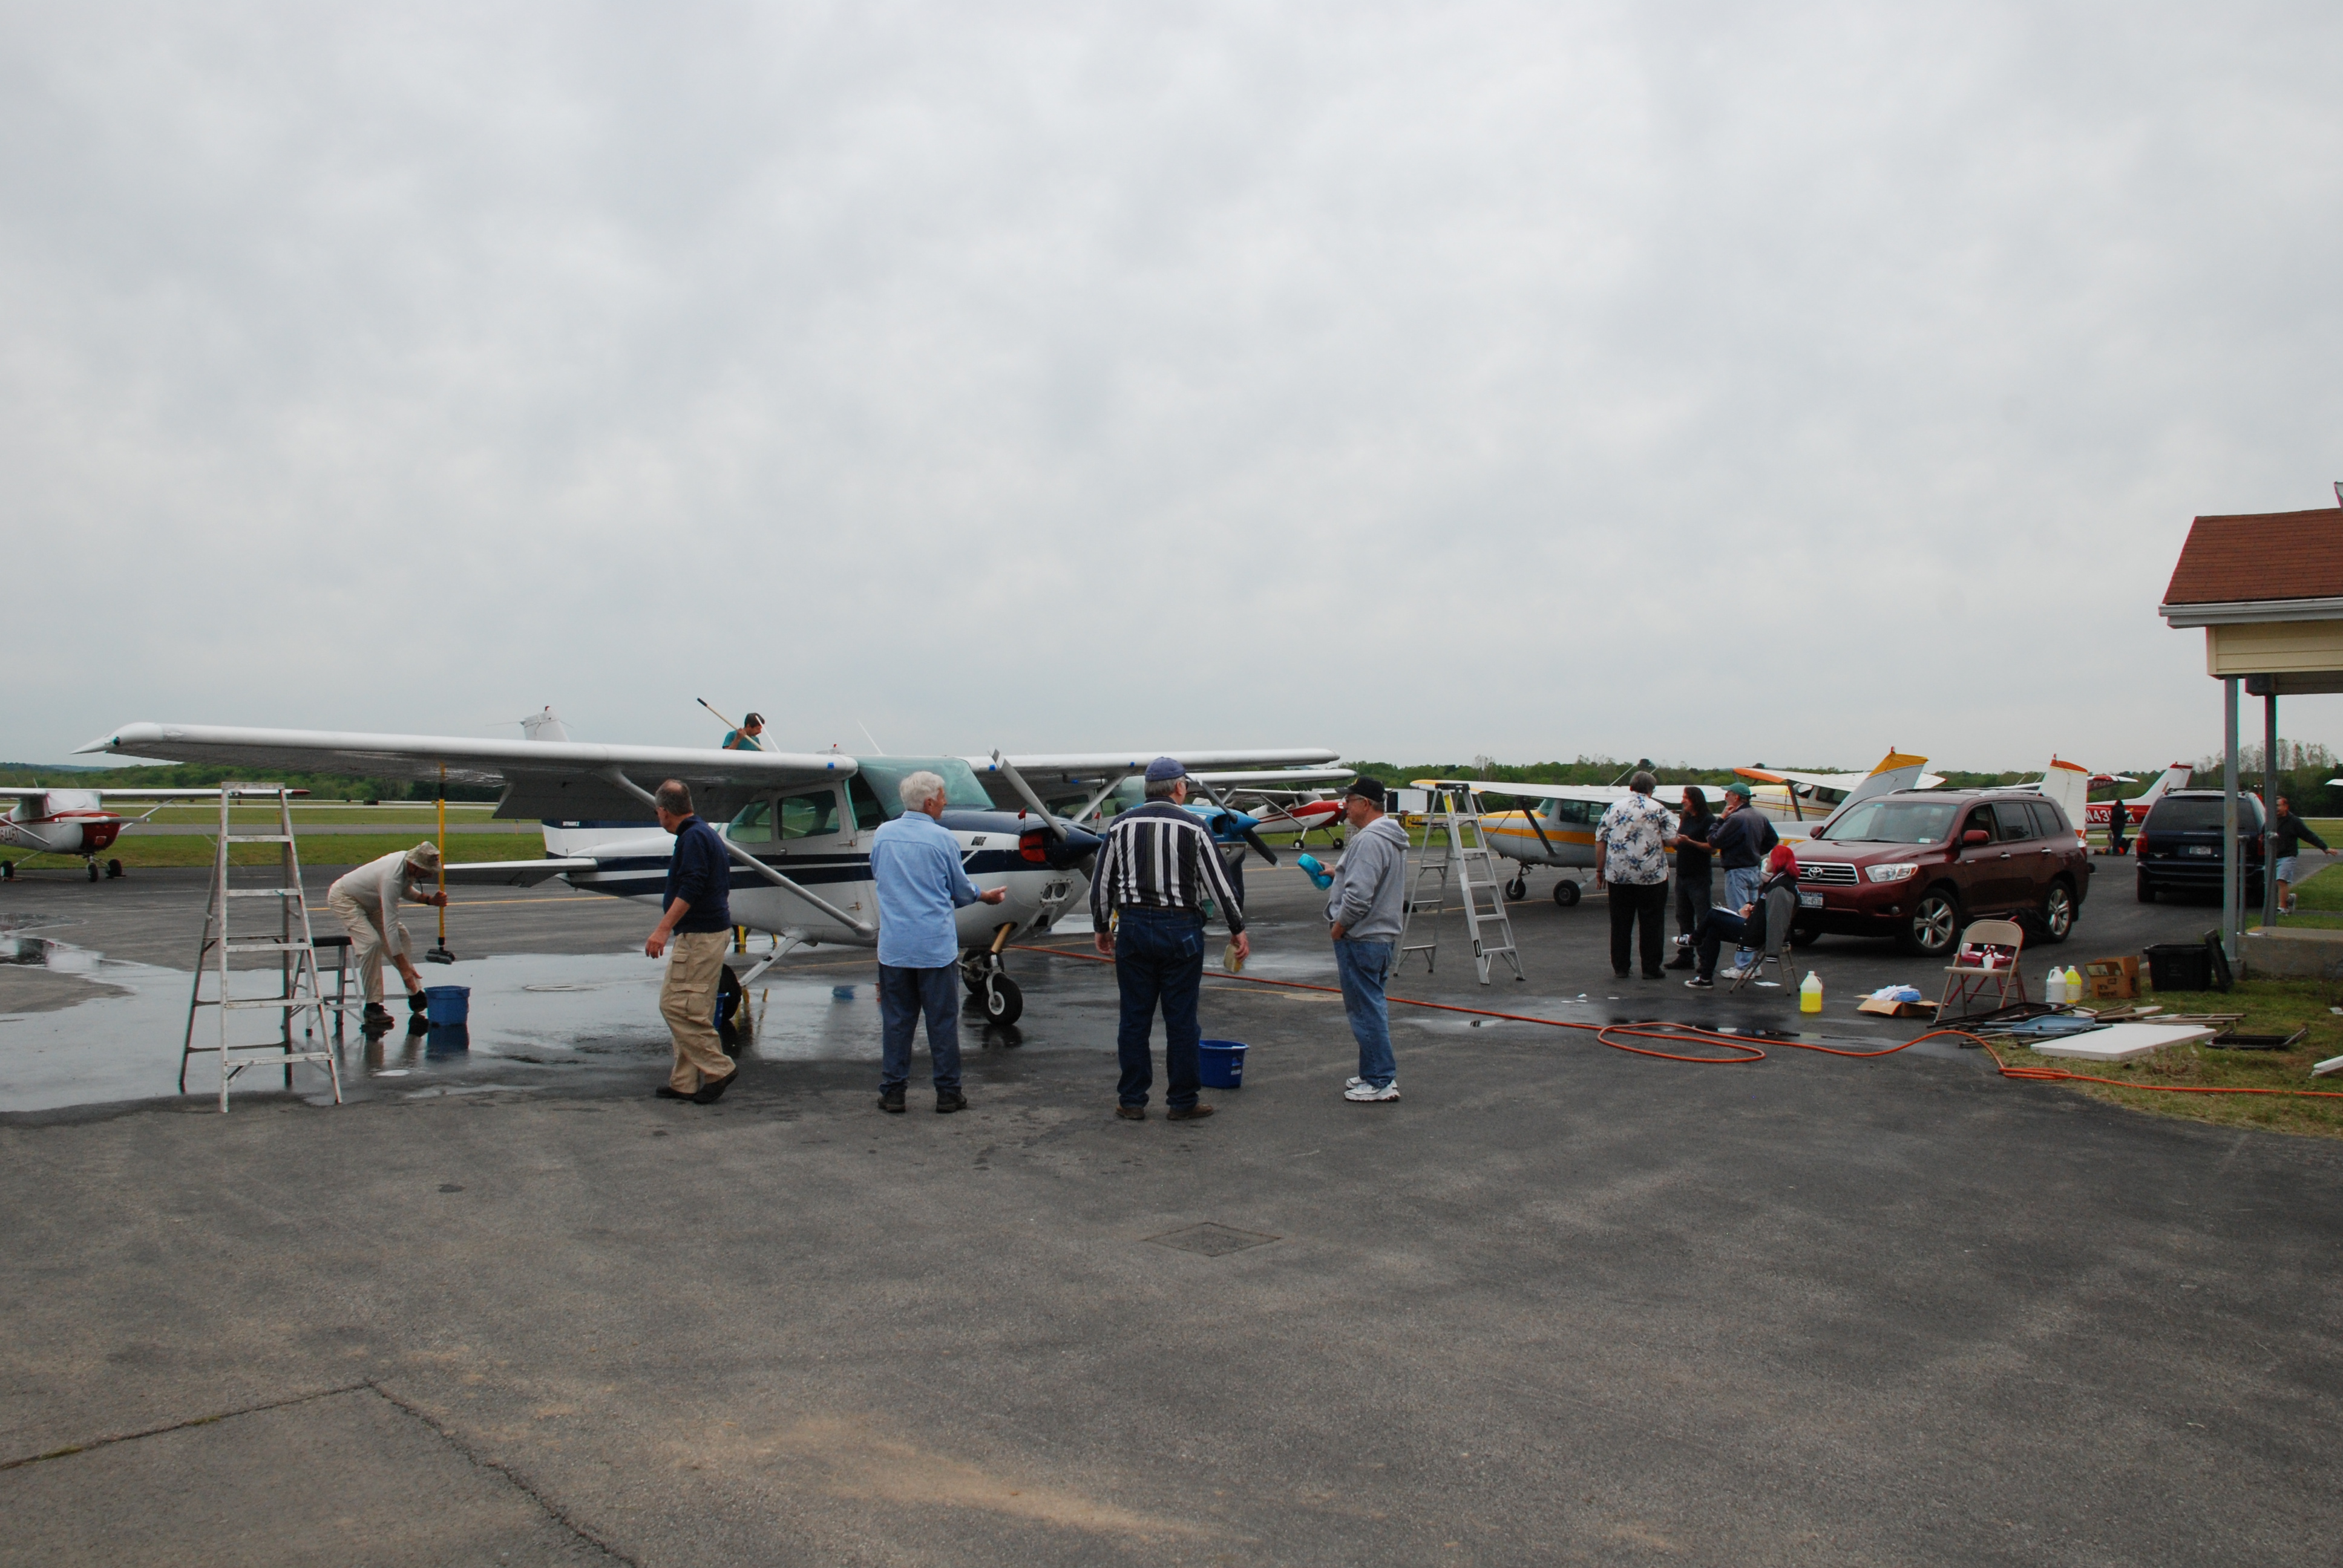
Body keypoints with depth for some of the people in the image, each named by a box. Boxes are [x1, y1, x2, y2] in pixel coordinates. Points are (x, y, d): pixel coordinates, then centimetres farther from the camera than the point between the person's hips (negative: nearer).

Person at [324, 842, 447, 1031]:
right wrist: (404, 967, -39)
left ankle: (415, 994, 9)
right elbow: (389, 926, -39)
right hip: (343, 898, -9)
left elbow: (406, 891, 8)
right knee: (371, 942, -25)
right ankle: (373, 1005, -18)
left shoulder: (408, 861, -14)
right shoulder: (392, 878, -38)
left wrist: (429, 899, -12)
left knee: (401, 934, 4)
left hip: (368, 900, 9)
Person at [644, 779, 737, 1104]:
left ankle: (717, 1068, -8)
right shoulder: (708, 834, 18)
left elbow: (691, 887, -23)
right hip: (716, 930, 10)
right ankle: (685, 1082, 13)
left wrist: (663, 929, -24)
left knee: (676, 1004, -10)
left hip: (698, 936, -10)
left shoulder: (692, 837, -13)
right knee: (693, 1009, 11)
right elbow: (723, 885, 24)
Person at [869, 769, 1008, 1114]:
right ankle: (948, 1093, 10)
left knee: (896, 1020, 9)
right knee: (942, 1021, 5)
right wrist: (985, 896, 23)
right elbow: (961, 890, 3)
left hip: (893, 946, 3)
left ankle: (892, 1092, 11)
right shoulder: (942, 838, -8)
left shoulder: (882, 834, 3)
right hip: (936, 945, -3)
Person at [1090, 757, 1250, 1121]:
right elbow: (1219, 882, -2)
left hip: (1132, 928, 3)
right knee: (1181, 1020, 4)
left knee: (1135, 1018, 8)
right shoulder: (1193, 827, -4)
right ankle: (1181, 1102, 9)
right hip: (1180, 930, -3)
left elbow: (1101, 883, 9)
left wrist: (1102, 928, 21)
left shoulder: (1120, 826, 5)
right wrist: (1237, 929, 7)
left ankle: (1132, 1101, 13)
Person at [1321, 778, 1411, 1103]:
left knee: (1366, 1010, -5)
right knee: (1373, 1008, 17)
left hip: (1361, 939, -11)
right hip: (1383, 934, 11)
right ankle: (1381, 1074, 25)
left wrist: (1339, 925, -13)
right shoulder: (1392, 838, 14)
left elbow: (1359, 895, -27)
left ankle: (1380, 1082, -1)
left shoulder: (1369, 840, -20)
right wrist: (1337, 872, 24)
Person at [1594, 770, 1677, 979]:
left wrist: (1600, 869, 11)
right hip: (1652, 876, -2)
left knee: (1621, 923, 9)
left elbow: (1600, 840, 4)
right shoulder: (1659, 810, -2)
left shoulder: (1614, 808, 5)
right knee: (1651, 924, 5)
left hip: (1618, 875, 2)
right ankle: (1651, 969, 8)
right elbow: (1671, 840, -6)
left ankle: (1620, 968, 12)